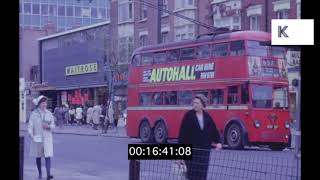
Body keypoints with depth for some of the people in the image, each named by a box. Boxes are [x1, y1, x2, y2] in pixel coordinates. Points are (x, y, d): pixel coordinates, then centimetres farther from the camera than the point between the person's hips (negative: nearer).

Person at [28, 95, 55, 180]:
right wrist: (30, 135, -21)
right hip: (37, 137, -1)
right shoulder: (34, 114, -1)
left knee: (48, 156, -11)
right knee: (38, 156, 10)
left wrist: (48, 126, -13)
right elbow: (30, 125, -7)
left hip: (47, 138, 1)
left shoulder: (49, 113, 6)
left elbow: (53, 125, 9)